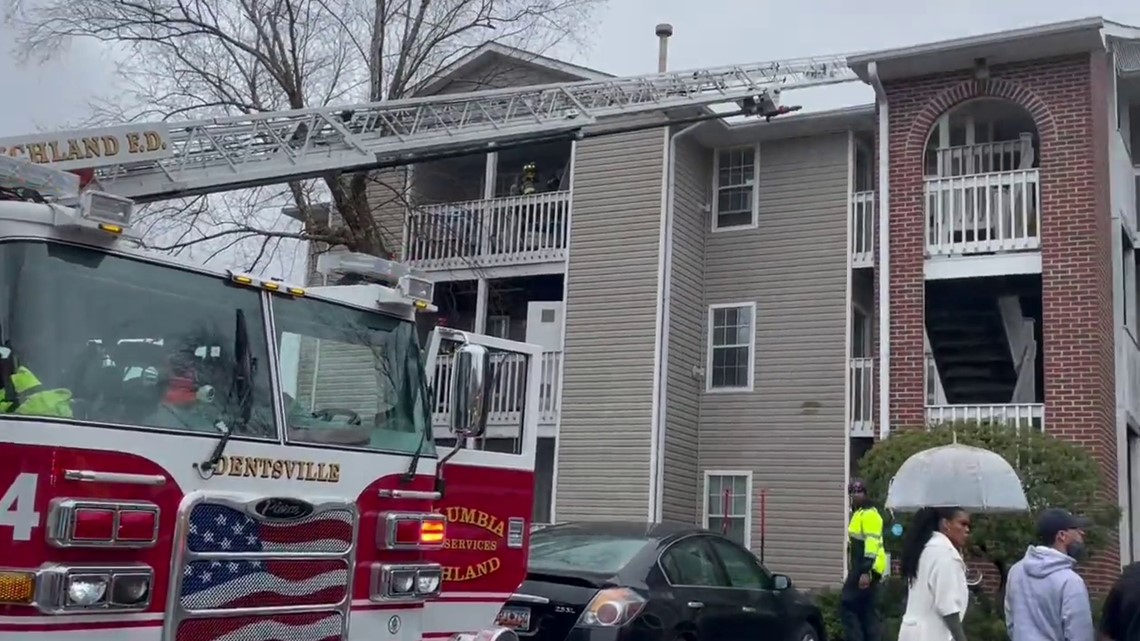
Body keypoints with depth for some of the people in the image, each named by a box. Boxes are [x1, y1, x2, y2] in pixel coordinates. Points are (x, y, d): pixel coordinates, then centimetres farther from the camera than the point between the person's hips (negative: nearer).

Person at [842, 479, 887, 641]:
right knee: (867, 611, 11)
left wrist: (866, 571, -28)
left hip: (866, 570, -11)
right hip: (861, 568, 11)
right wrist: (855, 570, 29)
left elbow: (872, 544, -22)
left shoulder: (869, 514, -13)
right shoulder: (858, 513, 21)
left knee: (848, 606, -11)